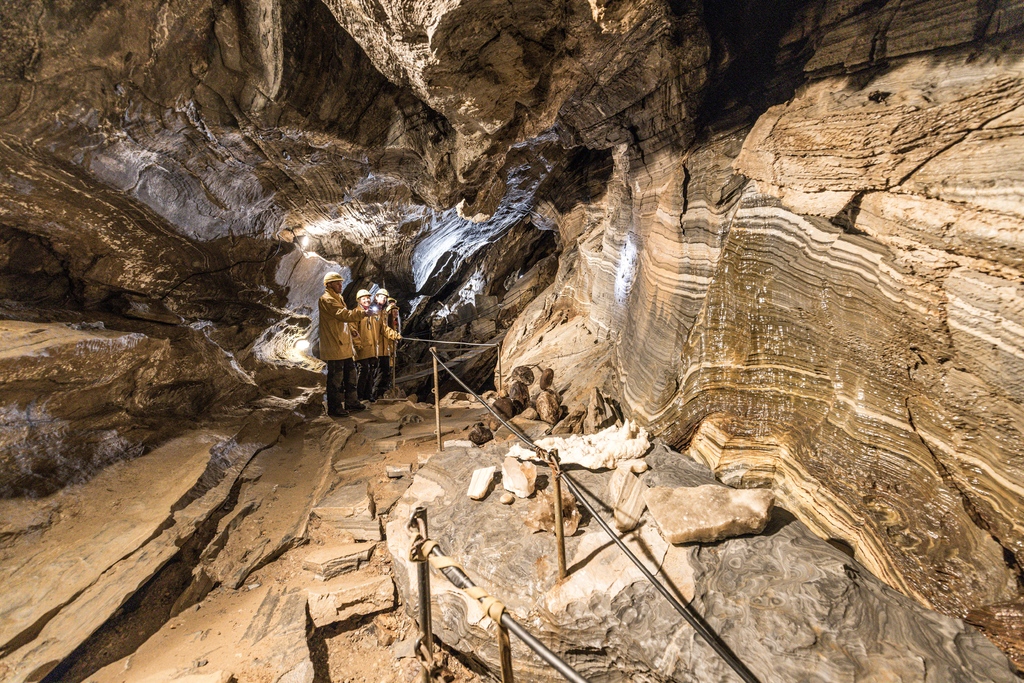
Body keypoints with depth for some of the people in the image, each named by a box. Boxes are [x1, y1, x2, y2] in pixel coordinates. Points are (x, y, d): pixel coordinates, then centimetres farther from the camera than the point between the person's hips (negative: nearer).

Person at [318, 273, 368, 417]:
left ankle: (351, 401, 27)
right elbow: (344, 314, -25)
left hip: (344, 346, 10)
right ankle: (334, 408, 4)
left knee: (350, 374, 16)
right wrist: (362, 313, -28)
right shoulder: (326, 300, -13)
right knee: (335, 377, -4)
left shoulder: (337, 298, 20)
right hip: (335, 347, -10)